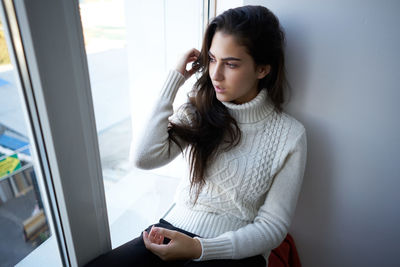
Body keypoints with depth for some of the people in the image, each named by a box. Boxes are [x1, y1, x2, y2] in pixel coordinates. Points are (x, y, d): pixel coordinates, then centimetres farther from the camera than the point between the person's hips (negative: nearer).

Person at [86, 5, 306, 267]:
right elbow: (145, 157, -14)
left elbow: (273, 226, -7)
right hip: (175, 230, 3)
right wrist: (176, 78, -10)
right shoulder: (198, 111, 1)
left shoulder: (290, 134, -8)